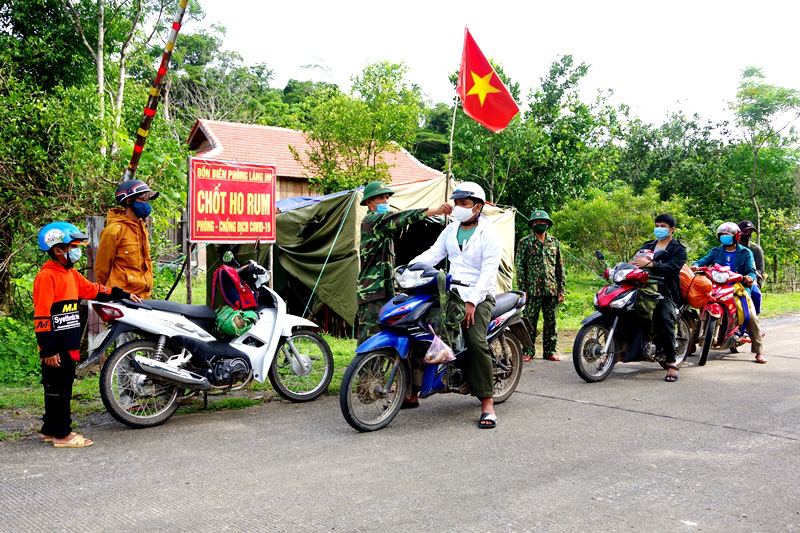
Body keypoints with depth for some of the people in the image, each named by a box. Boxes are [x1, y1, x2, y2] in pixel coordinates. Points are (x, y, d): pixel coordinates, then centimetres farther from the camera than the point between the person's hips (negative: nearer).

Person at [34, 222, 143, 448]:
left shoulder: (71, 274, 13)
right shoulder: (46, 276, -16)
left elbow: (94, 290, 23)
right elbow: (41, 316, -19)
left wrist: (123, 294, 21)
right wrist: (48, 349, -21)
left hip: (69, 346, 9)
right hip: (55, 349, -9)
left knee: (62, 387, 16)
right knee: (57, 389, 0)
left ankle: (50, 429, 28)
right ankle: (61, 434, 8)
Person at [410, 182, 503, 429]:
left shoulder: (490, 235, -5)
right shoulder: (451, 230, 15)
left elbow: (489, 271, -13)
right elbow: (433, 253, 7)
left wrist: (472, 302, -23)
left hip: (479, 297, -6)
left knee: (476, 341, -25)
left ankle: (487, 403, -17)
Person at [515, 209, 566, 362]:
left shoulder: (554, 242, 12)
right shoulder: (525, 243, 3)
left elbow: (560, 267, 13)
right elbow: (520, 267, 0)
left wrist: (561, 289, 8)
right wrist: (523, 289, -7)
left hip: (551, 290, 3)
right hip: (532, 290, -3)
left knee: (551, 321, 7)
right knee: (530, 321, -1)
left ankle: (550, 351, 17)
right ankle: (527, 351, 8)